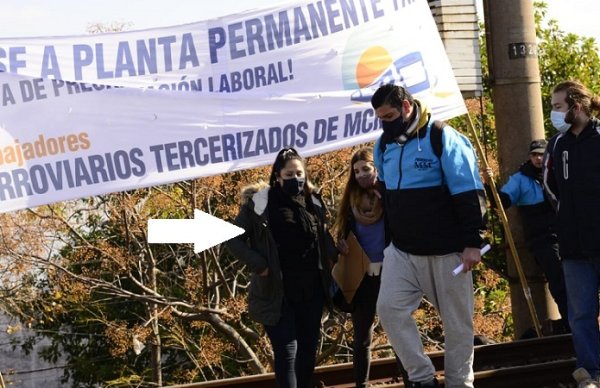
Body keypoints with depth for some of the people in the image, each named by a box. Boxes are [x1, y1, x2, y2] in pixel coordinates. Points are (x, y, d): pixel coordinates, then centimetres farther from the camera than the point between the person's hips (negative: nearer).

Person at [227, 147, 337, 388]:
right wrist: (258, 265, -12)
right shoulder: (260, 203, -8)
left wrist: (333, 258, 6)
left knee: (308, 349, 12)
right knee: (287, 352, -8)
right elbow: (234, 239, -3)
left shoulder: (313, 202, 7)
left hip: (311, 292, 5)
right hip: (277, 293, -5)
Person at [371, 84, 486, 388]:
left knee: (456, 321, 3)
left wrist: (472, 243, -17)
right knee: (389, 308, -9)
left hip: (447, 250, -5)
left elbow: (468, 195, -14)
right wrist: (389, 237, 20)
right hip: (402, 250, 5)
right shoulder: (384, 145, 7)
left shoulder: (443, 138, -12)